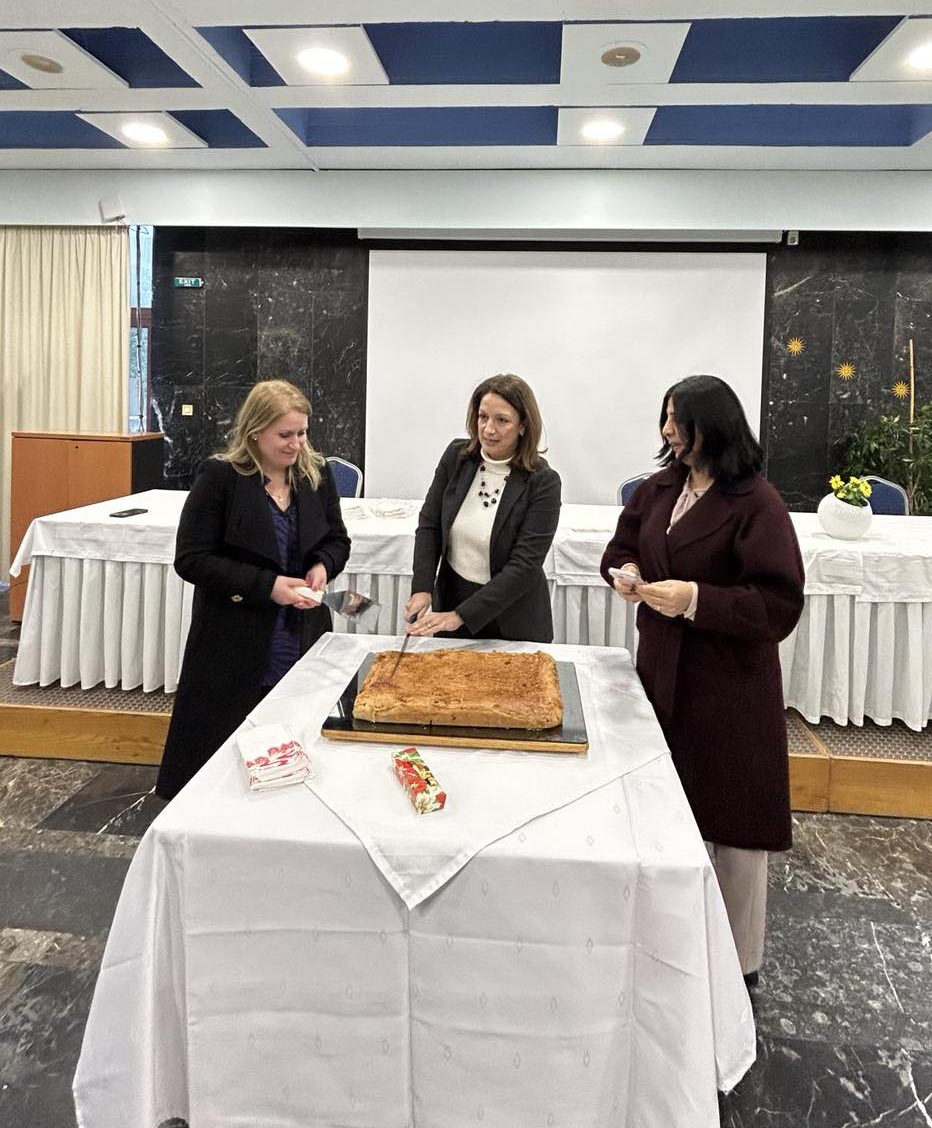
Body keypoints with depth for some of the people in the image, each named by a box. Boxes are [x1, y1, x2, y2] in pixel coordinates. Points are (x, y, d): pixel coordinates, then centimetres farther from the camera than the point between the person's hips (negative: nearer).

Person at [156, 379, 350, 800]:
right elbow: (191, 560, -11)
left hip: (303, 639, 4)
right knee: (221, 752, 6)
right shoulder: (220, 477, -10)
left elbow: (337, 540, 17)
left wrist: (323, 565, -6)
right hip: (235, 647, -4)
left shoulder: (316, 473, 4)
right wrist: (265, 586, -18)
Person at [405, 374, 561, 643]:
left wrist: (461, 616, -25)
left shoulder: (543, 482, -18)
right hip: (450, 599, 4)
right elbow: (429, 525, -1)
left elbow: (525, 565, -21)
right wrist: (422, 588, -15)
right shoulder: (456, 456, -6)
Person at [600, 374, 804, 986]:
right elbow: (622, 546, 18)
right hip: (662, 669, 6)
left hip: (728, 683, -6)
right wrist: (627, 572, -4)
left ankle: (739, 963, 26)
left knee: (730, 819, 6)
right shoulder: (660, 488, 5)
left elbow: (780, 605, -19)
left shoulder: (756, 503, -15)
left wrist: (696, 598, -26)